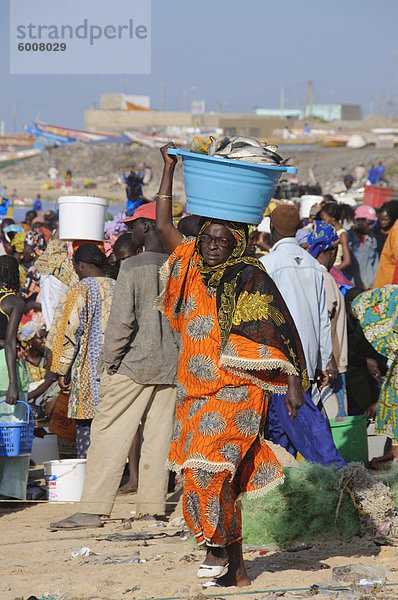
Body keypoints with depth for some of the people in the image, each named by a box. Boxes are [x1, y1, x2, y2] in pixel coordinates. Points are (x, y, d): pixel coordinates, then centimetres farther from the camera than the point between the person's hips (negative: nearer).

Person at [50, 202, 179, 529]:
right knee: (159, 436, 9)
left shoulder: (133, 267, -11)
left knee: (109, 433, -1)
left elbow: (122, 319, -15)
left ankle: (92, 510, -3)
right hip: (171, 365, 5)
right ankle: (152, 508, 9)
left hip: (134, 362, -5)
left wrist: (111, 359, -6)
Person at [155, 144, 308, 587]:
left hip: (236, 392, -6)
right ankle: (236, 570, 13)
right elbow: (163, 225, 18)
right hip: (195, 392, 6)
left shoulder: (250, 278, -6)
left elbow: (278, 331, -10)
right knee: (217, 477, 7)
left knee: (210, 468, -20)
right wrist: (168, 170, 17)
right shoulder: (192, 268, 9)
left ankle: (218, 546, -4)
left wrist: (293, 381, -18)